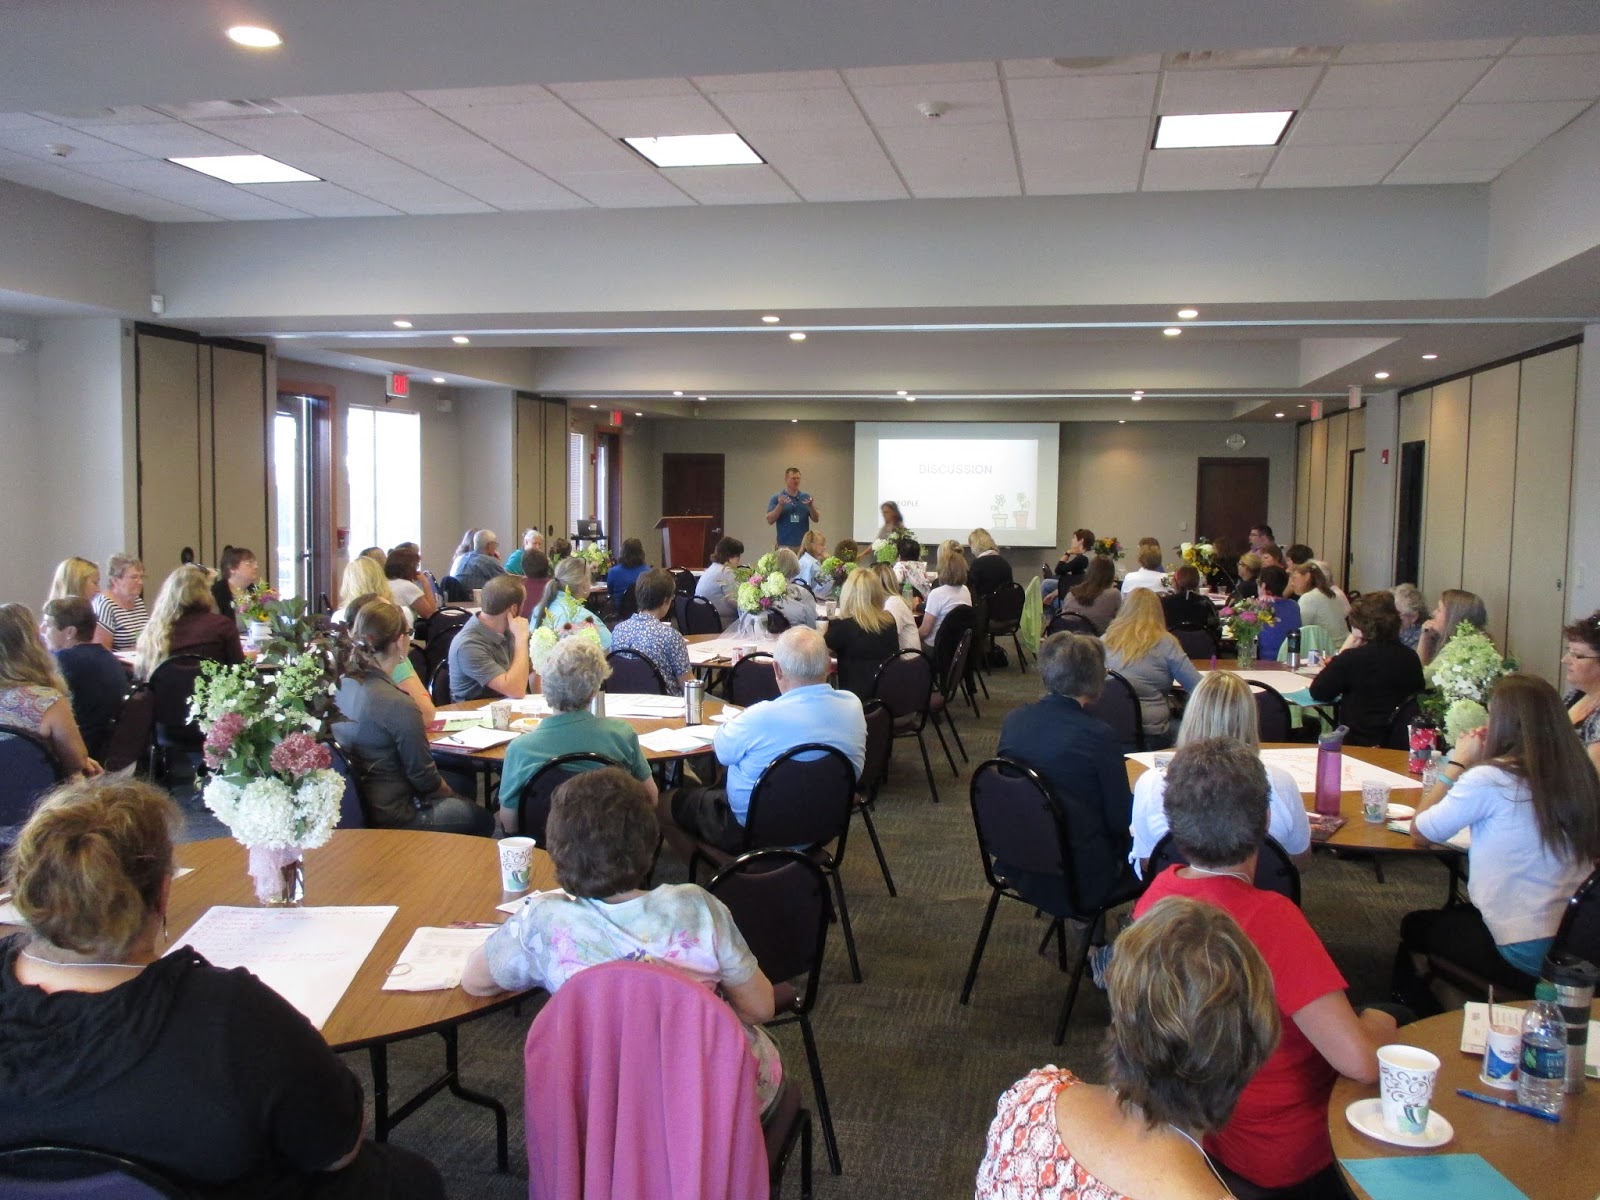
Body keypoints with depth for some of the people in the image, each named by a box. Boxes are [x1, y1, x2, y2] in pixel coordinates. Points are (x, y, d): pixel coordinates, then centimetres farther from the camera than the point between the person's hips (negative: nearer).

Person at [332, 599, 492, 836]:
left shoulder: (339, 686, -4)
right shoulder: (398, 705, -26)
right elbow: (424, 778, -14)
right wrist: (450, 795, 2)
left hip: (352, 806, 8)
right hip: (388, 820, -8)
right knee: (481, 818, 13)